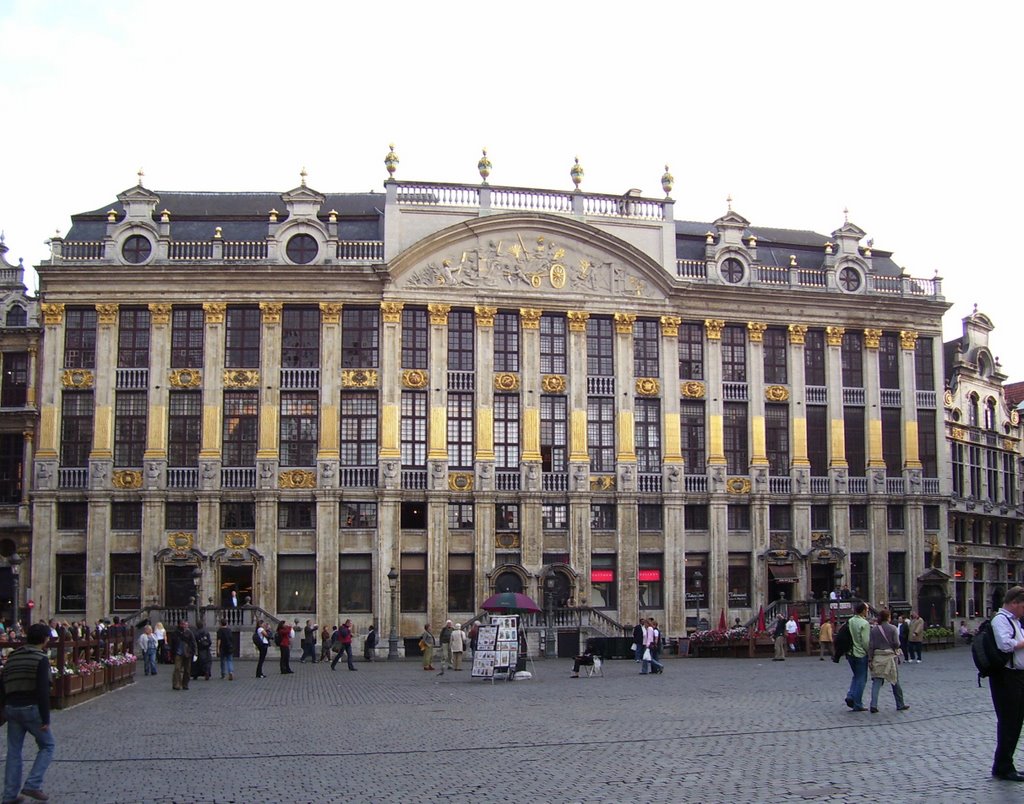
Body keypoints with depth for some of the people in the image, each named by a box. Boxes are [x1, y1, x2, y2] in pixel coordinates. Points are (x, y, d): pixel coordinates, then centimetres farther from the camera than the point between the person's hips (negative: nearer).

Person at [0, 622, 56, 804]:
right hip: (31, 708, -6)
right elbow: (42, 690, -16)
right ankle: (32, 785, -3)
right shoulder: (41, 658, -9)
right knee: (48, 745, 8)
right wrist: (45, 719, -14)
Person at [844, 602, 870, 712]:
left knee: (856, 676, 23)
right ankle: (857, 705, 7)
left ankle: (850, 696, 5)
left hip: (850, 654, 6)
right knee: (861, 679, 5)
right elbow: (866, 642, -18)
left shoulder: (849, 622, 3)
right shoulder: (864, 623, -17)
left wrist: (849, 649, 15)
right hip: (861, 654, -6)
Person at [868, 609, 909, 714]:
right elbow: (896, 644, -11)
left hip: (877, 658, 2)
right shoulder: (892, 628, -6)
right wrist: (895, 648, 13)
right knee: (895, 681, 12)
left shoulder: (874, 629, 1)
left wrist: (870, 659, 0)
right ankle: (900, 704, 23)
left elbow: (871, 645, -2)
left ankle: (873, 705, -11)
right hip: (890, 657, -2)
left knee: (876, 682, 1)